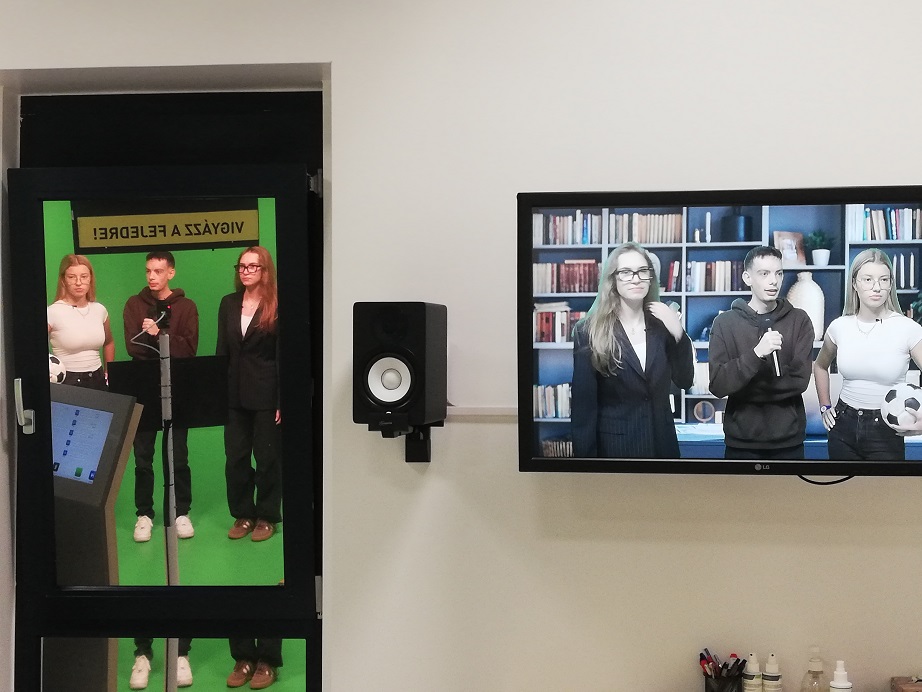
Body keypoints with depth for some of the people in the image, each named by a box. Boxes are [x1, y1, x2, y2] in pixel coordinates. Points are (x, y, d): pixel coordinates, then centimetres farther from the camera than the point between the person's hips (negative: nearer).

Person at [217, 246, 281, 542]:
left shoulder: (276, 306, -8)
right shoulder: (228, 304, 8)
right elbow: (221, 351, 10)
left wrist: (282, 401, -12)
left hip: (266, 393, -5)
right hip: (235, 393, 5)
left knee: (268, 457, 6)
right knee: (235, 457, 8)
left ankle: (267, 516, 18)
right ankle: (243, 514, 21)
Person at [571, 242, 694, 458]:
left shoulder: (662, 325, 3)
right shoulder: (589, 331, -8)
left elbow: (684, 381, 1)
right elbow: (583, 403, -8)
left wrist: (678, 333, -12)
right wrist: (585, 454, -12)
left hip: (661, 440, 4)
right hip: (613, 441, -4)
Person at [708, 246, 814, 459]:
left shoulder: (799, 320, 1)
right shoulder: (725, 322, -2)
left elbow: (799, 380, -7)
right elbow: (718, 384, -12)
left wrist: (745, 390, -11)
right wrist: (756, 353, -25)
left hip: (788, 440, 1)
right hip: (742, 441, -1)